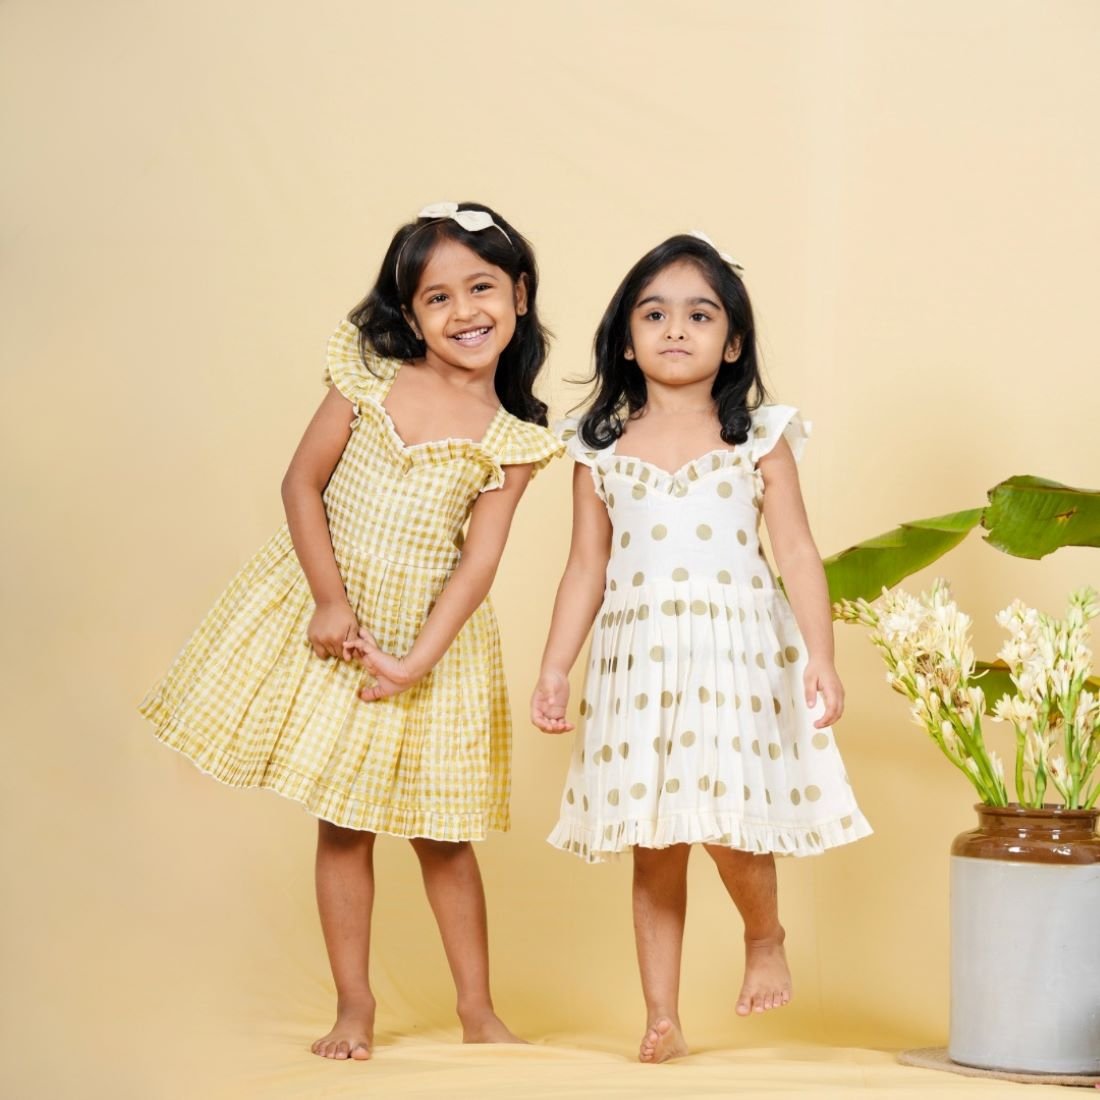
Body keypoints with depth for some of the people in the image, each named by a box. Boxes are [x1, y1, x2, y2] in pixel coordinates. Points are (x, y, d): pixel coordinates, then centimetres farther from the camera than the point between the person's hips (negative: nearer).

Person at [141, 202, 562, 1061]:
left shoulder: (511, 437, -5)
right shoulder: (371, 376, -4)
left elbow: (479, 558, -9)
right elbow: (302, 483, -4)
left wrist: (416, 662, -17)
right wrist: (330, 601, -12)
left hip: (429, 632, -1)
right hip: (331, 611, 1)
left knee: (441, 832, 6)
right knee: (342, 822, 6)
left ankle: (478, 1010, 19)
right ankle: (354, 1007, 17)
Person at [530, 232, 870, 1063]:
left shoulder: (760, 440, 3)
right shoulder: (601, 450, 7)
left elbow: (798, 553, 0)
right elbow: (587, 569, 10)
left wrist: (821, 656, -9)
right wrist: (554, 670, 6)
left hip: (736, 658, -2)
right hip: (638, 663, 2)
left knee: (730, 824, -13)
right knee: (654, 847, 5)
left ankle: (767, 938, 19)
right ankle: (662, 1020, 14)